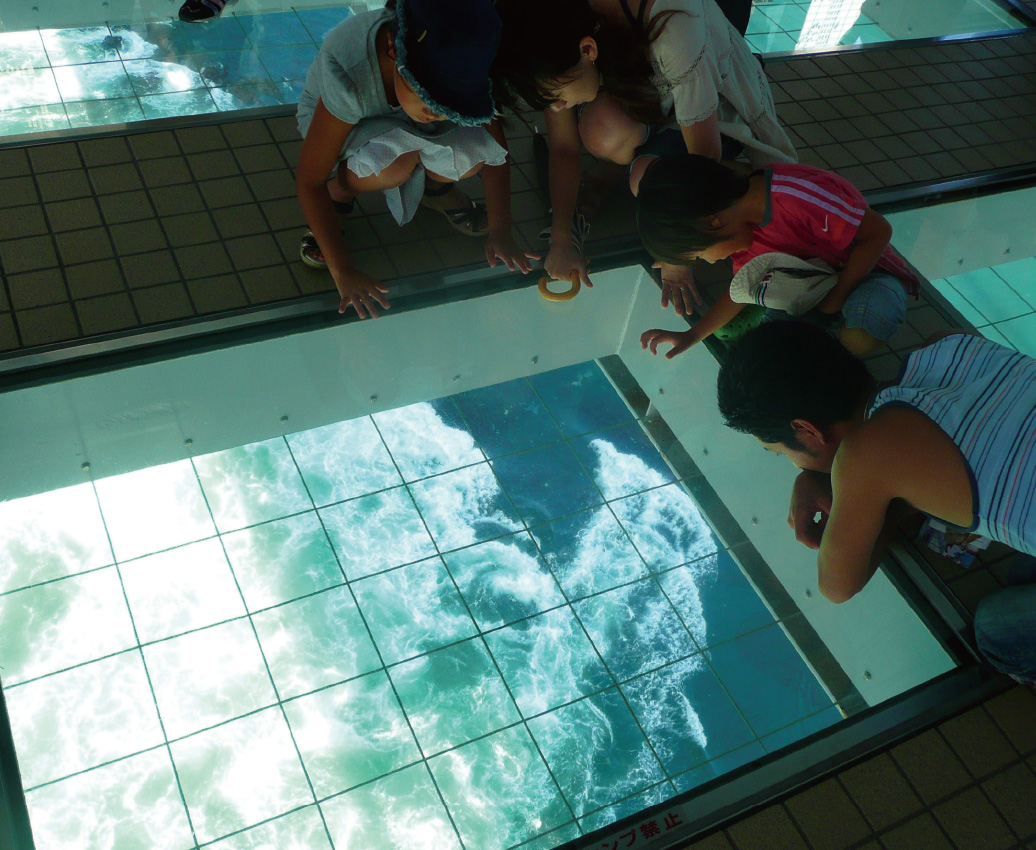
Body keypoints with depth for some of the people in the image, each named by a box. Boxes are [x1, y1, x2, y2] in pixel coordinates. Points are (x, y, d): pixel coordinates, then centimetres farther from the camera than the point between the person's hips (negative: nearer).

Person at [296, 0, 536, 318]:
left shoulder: (458, 64, -31)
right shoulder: (349, 74, -41)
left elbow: (496, 147, -17)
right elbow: (309, 180, -34)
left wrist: (500, 233, -20)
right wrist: (343, 273, -38)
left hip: (408, 121, 3)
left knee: (472, 152, -29)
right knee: (396, 160, -38)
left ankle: (431, 185, 7)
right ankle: (339, 192, -4)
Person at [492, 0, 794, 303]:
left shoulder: (670, 27, -40)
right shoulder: (561, 38, -24)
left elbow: (706, 154, -34)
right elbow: (563, 147, -14)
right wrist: (561, 241, -18)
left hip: (718, 114, -3)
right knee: (603, 133, -32)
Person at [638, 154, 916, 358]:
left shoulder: (798, 194, -35)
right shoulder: (742, 226, -7)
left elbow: (878, 232, -27)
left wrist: (836, 296, -22)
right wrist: (692, 336, -4)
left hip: (871, 271, -6)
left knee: (858, 338, -38)